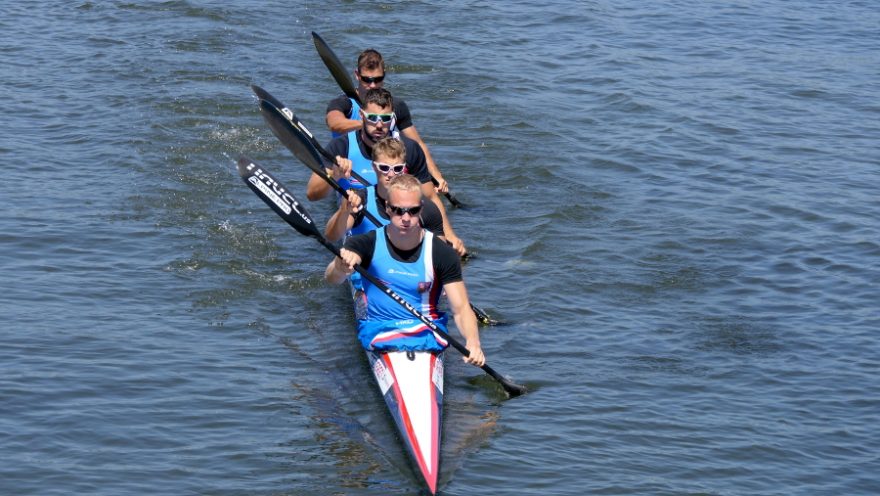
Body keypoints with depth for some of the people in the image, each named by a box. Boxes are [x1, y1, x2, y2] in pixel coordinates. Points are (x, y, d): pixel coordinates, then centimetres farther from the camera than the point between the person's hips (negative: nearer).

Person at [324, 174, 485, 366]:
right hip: (377, 328, 0)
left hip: (427, 329, 0)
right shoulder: (368, 244, -5)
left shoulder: (443, 255, -3)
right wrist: (340, 267, -47)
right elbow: (331, 278, -21)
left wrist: (473, 342, -29)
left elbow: (461, 309, -7)